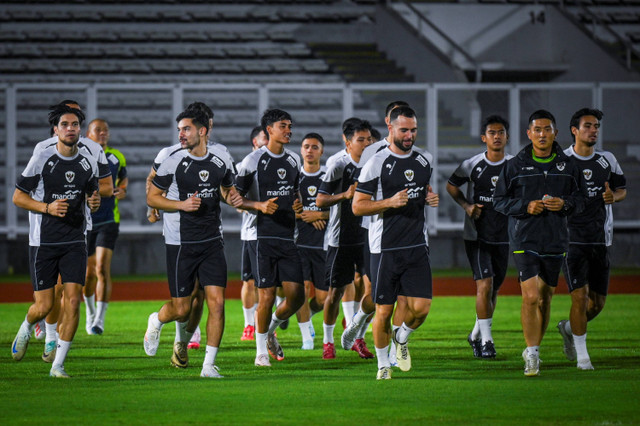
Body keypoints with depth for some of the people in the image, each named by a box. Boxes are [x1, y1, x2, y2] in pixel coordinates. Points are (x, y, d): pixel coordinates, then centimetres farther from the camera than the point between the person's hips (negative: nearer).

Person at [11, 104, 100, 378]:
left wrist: (94, 202, -4)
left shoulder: (88, 164, 4)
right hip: (43, 241, -3)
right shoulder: (42, 159, -8)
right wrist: (47, 207, -17)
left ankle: (58, 365, -1)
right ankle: (26, 329, 34)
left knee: (73, 301, -9)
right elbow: (18, 197, -3)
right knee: (44, 306, -3)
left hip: (75, 241, 3)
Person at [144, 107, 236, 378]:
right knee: (181, 309, -1)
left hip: (212, 242, 3)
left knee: (217, 302, -8)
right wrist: (182, 205, -16)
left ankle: (209, 366, 0)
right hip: (180, 243, -3)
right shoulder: (174, 162, -7)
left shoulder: (221, 159, 4)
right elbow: (152, 197, -1)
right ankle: (157, 321, 35)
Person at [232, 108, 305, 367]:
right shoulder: (253, 161, -5)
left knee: (296, 296, -1)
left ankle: (271, 330, 26)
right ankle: (261, 352, 8)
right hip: (263, 236, -6)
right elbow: (235, 198, -3)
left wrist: (297, 205, 7)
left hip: (288, 236, 6)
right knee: (267, 295, -6)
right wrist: (260, 205, -19)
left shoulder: (293, 161, 14)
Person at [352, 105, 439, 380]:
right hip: (385, 248, -4)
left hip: (417, 246, 4)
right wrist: (390, 202, -19)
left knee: (421, 307, -6)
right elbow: (358, 206, -6)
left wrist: (431, 198, 6)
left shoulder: (425, 161, 10)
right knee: (384, 310, 1)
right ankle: (383, 364, 18)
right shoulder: (376, 164, -7)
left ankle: (402, 337, 26)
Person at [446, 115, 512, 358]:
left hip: (503, 236, 3)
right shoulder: (472, 165, -6)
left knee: (494, 289, 12)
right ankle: (486, 341, -7)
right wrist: (466, 205, -6)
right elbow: (451, 186, 9)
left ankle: (476, 334, 32)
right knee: (484, 285, -15)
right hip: (476, 235, -3)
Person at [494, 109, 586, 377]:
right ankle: (532, 354, -6)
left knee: (545, 298, 10)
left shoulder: (567, 166, 5)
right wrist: (526, 207, -14)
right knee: (530, 297, -15)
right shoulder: (515, 166, -1)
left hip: (555, 241, 3)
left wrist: (564, 204, -9)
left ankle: (534, 351, 25)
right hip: (524, 240, -3)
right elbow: (499, 200, 2)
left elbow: (580, 199, 13)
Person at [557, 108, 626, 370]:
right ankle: (581, 354, -1)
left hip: (600, 240, 4)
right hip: (572, 238, -4)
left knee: (598, 302, 6)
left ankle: (569, 328, 35)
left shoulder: (607, 161, 7)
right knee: (580, 295, -13)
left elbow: (622, 189, 18)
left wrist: (613, 196, -5)